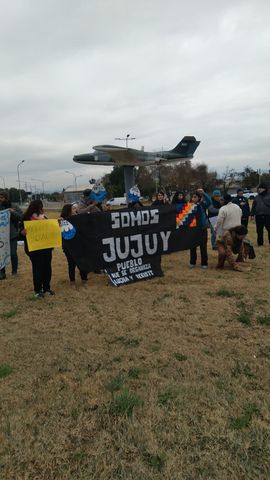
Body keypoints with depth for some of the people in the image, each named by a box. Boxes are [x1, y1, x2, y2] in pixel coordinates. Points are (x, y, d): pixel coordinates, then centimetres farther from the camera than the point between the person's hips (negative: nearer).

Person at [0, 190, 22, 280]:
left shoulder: (14, 208, 0)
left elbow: (22, 217, -7)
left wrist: (13, 212, -18)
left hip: (12, 235, -2)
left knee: (13, 253, 2)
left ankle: (14, 270, 23)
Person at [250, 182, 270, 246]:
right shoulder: (257, 197, 11)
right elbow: (253, 206, 14)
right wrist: (252, 214, 9)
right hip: (258, 216, 4)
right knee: (259, 231, 11)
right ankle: (260, 243, 23)